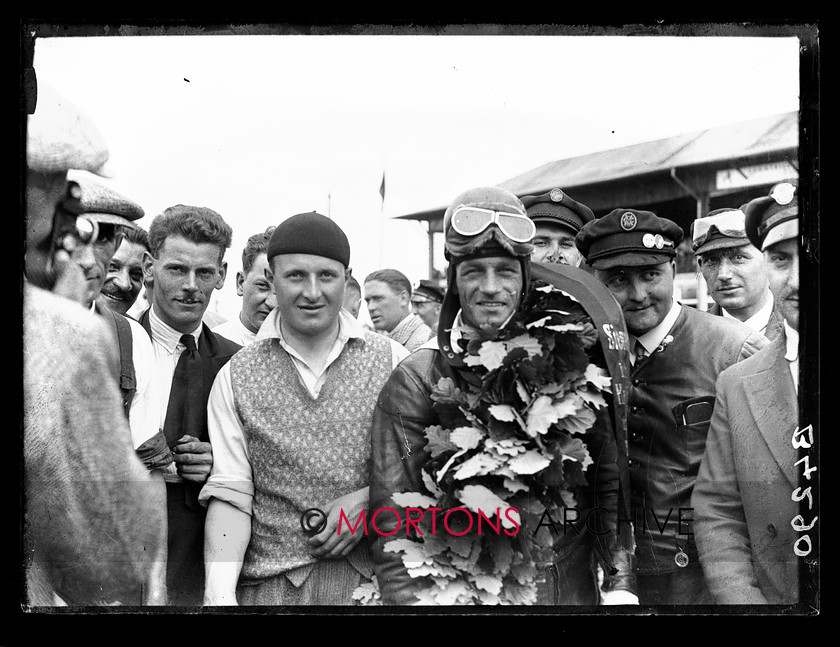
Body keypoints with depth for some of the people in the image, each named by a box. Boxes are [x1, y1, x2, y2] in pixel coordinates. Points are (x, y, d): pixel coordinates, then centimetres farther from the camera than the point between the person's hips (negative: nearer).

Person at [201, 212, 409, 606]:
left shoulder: (391, 361, -1)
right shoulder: (236, 377, -1)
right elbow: (230, 495, -5)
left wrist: (370, 500, -15)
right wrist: (219, 592, -17)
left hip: (376, 581, 0)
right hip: (270, 586, 0)